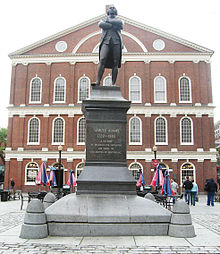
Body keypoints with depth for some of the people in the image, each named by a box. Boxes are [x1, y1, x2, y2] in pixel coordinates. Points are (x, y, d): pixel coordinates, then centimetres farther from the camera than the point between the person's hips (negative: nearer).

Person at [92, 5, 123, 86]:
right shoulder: (103, 20, 24)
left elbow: (119, 23, -3)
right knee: (102, 60, -18)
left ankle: (113, 84, -9)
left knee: (115, 64, -7)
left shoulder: (119, 20, 23)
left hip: (116, 42, 1)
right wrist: (113, 26, -2)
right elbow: (100, 24, -1)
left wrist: (108, 21, 5)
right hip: (106, 42, -1)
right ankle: (98, 82, -25)